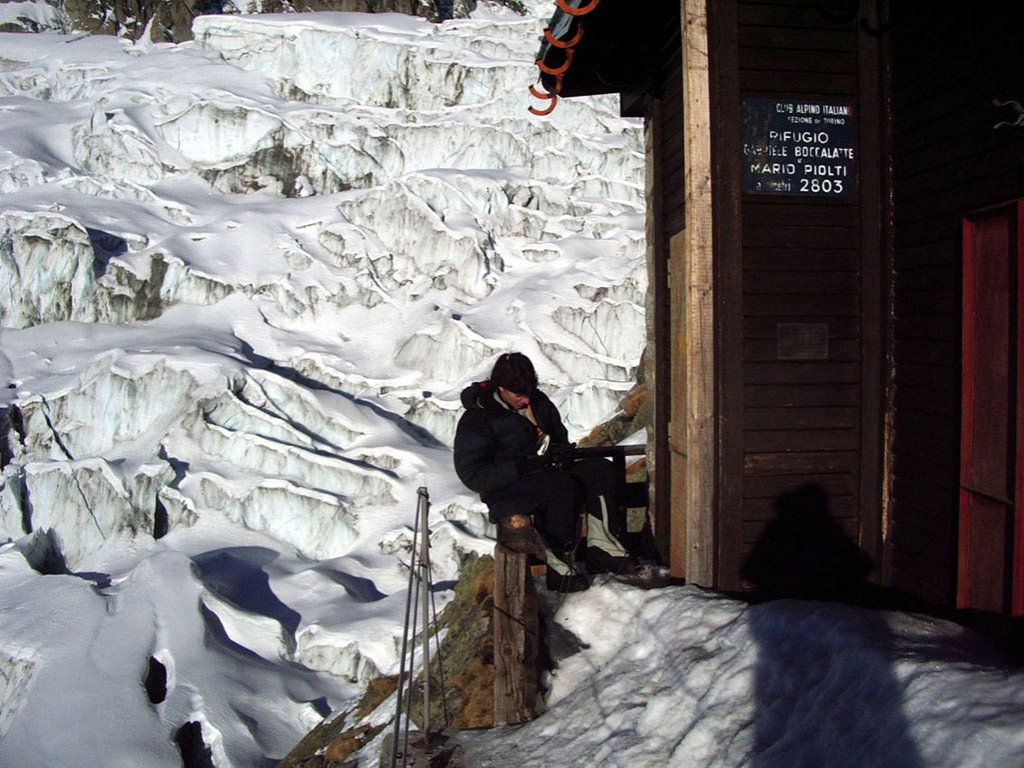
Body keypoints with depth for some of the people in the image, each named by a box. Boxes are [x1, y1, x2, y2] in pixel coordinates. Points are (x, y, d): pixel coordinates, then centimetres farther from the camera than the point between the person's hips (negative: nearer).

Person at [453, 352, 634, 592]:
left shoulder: (539, 402, 10)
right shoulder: (477, 419, -9)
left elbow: (560, 436, 25)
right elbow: (471, 475, -15)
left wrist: (563, 451, -2)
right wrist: (522, 466, -24)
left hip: (549, 475, 7)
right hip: (507, 489, -7)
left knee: (599, 468, -16)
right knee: (563, 485, -34)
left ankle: (600, 543, -20)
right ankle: (560, 561, -25)